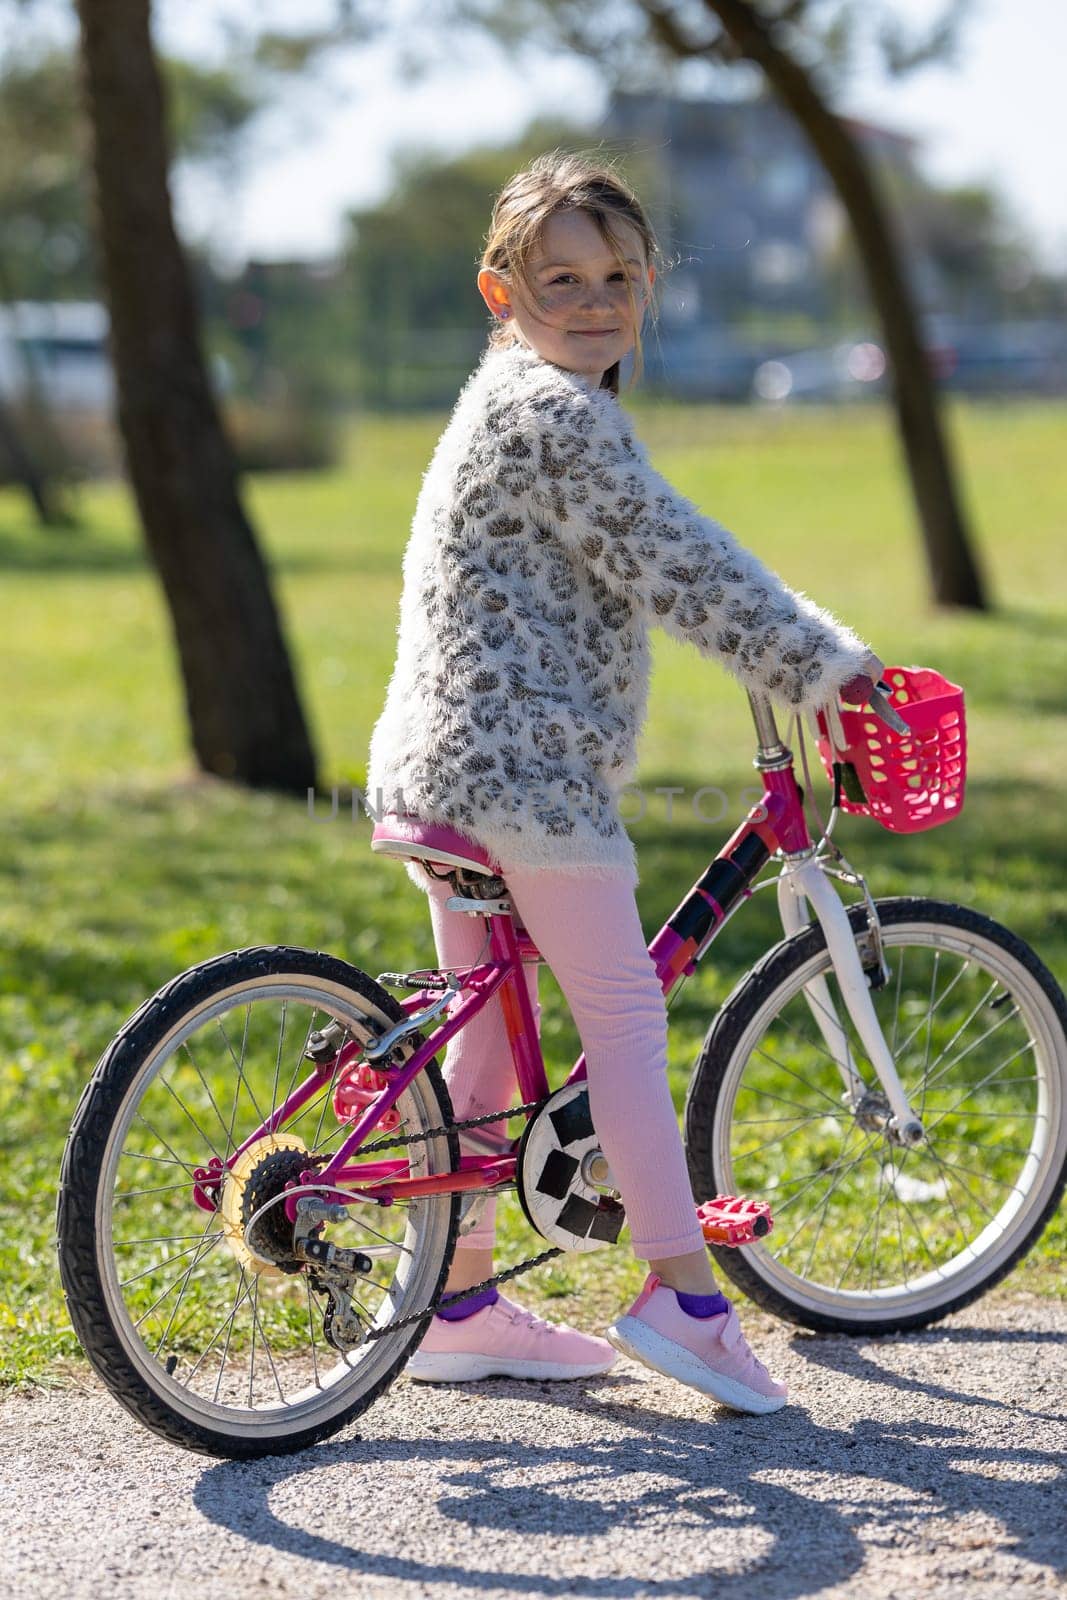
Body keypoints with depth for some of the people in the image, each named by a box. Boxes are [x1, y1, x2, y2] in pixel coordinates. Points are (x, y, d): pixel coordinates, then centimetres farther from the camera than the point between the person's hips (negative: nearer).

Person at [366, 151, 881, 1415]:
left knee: (484, 1032, 13)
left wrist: (785, 649, 32)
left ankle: (460, 1308, 18)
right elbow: (673, 561, -17)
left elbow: (639, 559, 30)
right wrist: (818, 660, -12)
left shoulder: (514, 399, 19)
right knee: (622, 1016, -4)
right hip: (527, 764, -10)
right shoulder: (557, 412, -14)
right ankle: (681, 1294, -1)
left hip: (442, 762, 10)